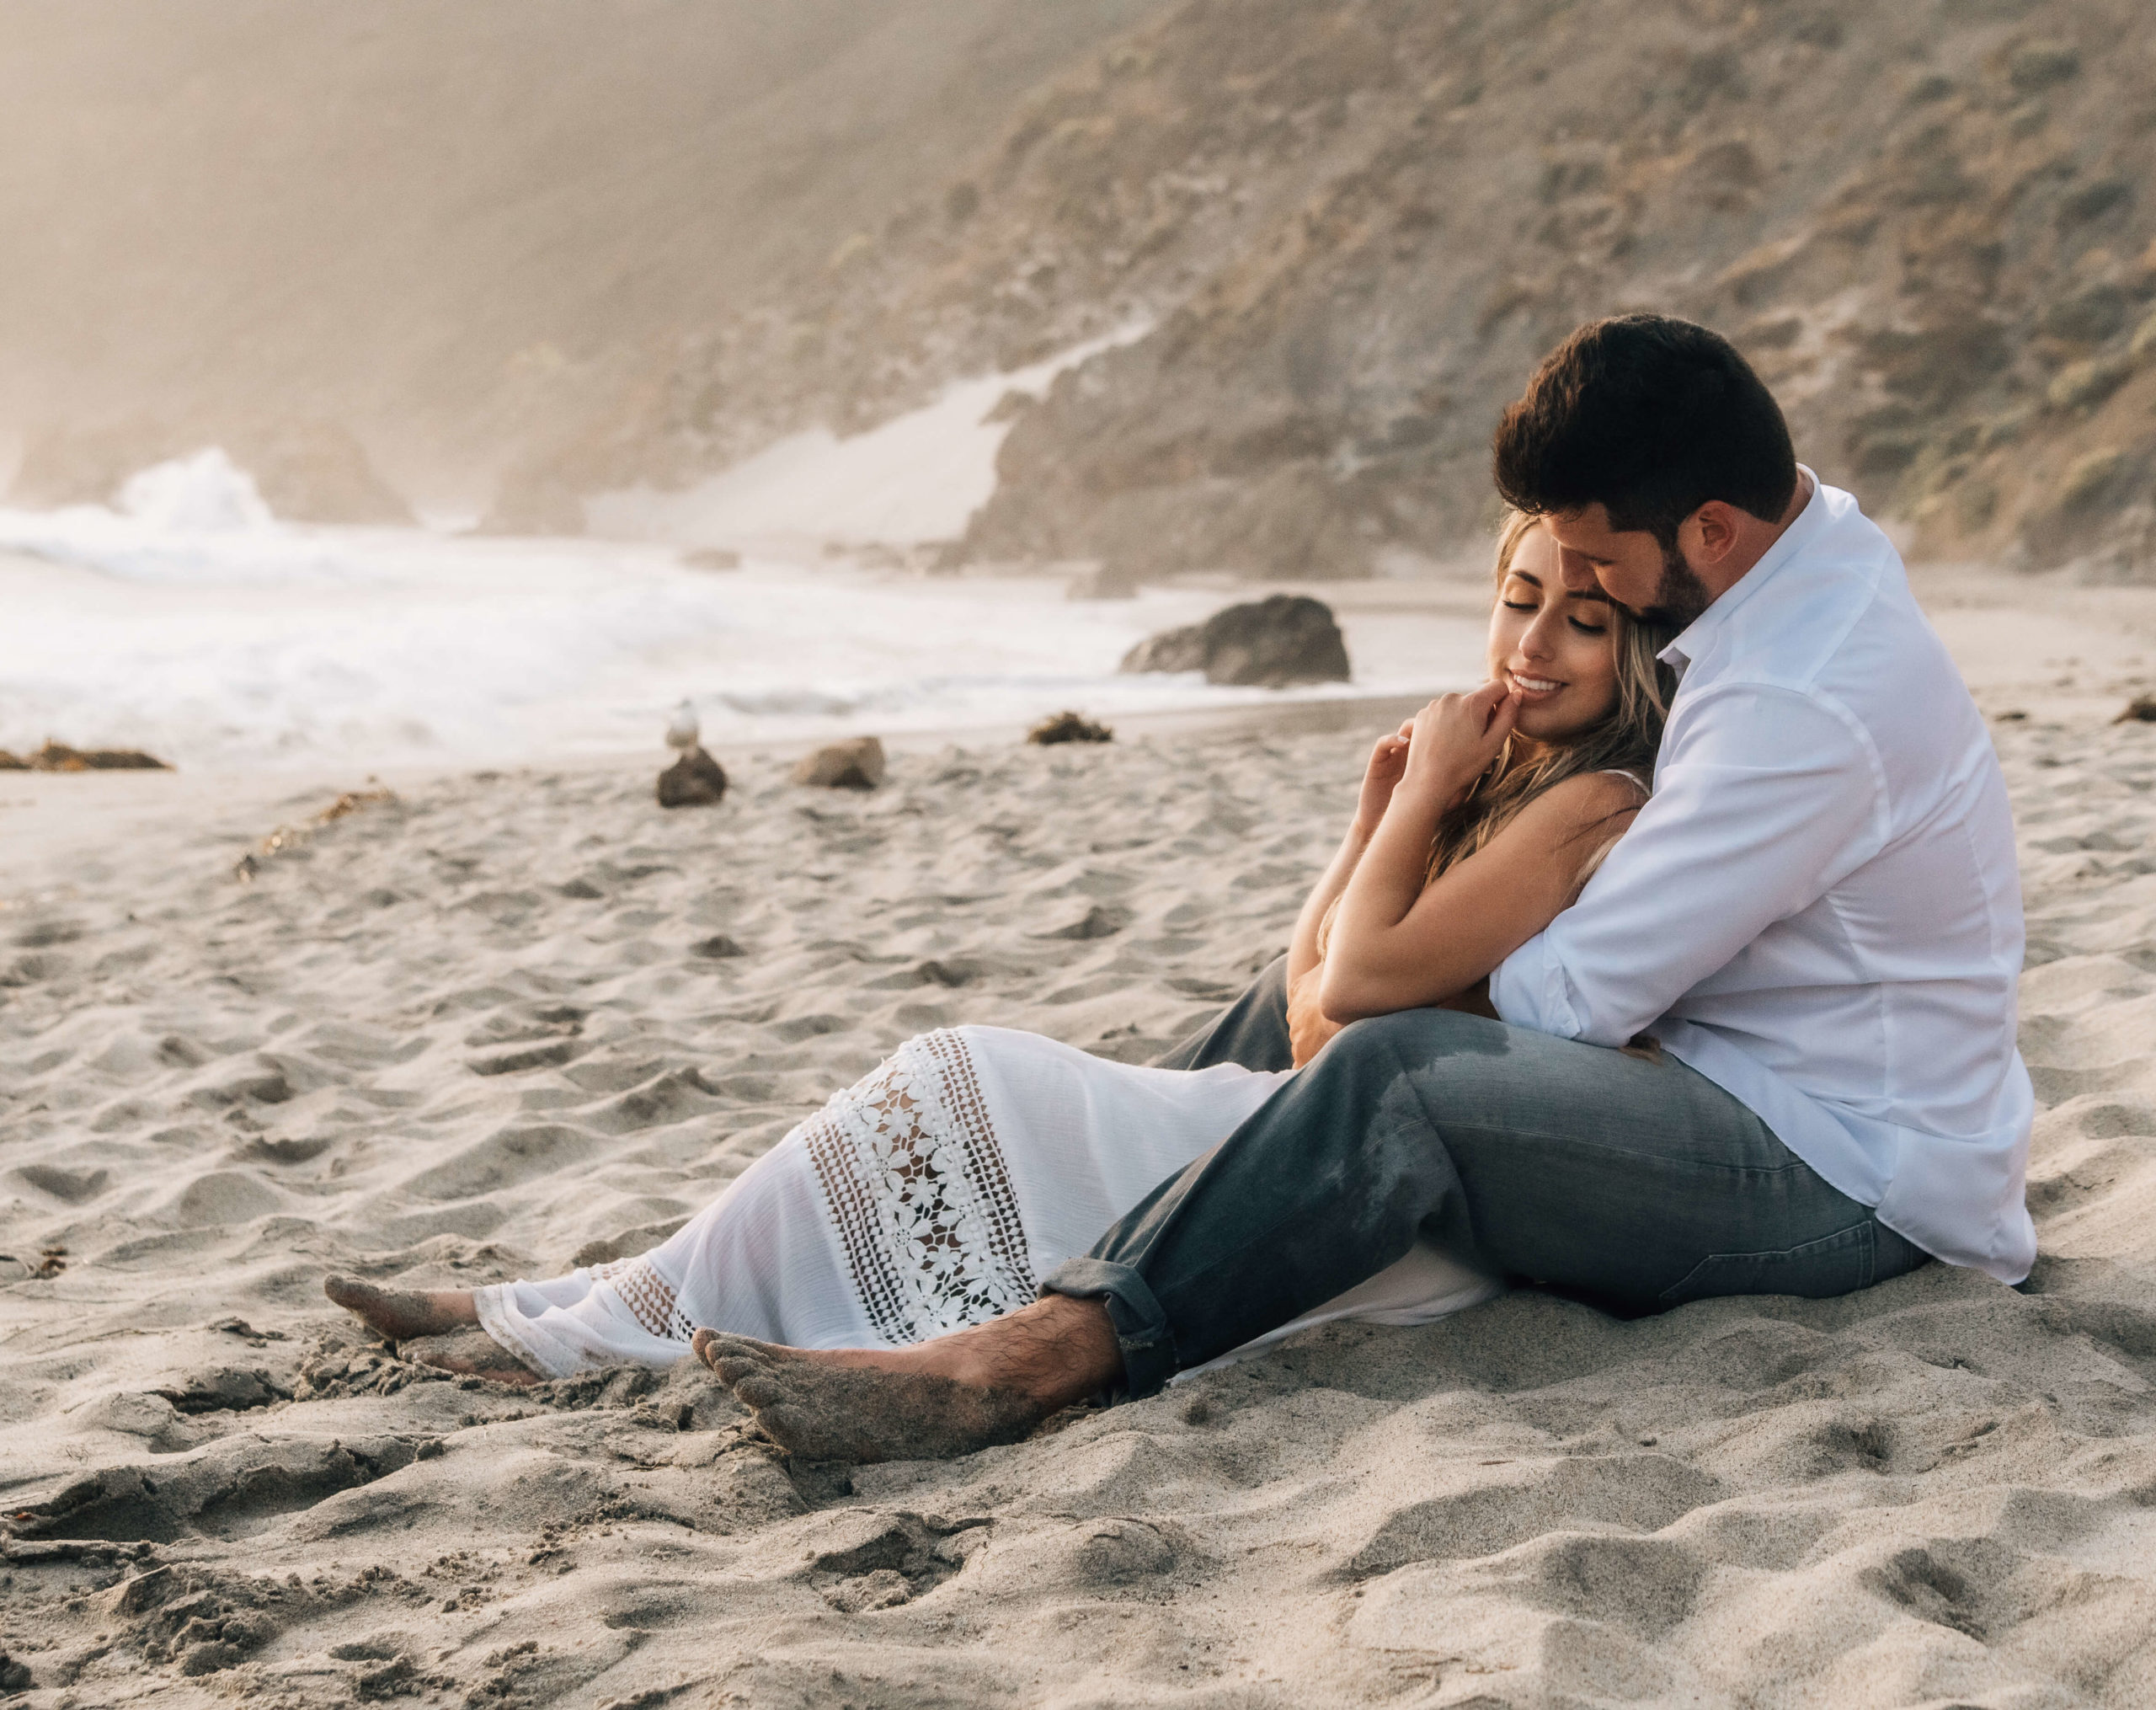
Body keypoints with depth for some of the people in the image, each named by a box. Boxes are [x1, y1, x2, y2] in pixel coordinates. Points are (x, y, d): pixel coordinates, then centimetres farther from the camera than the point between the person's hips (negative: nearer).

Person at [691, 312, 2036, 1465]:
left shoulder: (1813, 708, -27)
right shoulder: (1800, 537, 5)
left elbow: (1572, 999, -24)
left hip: (1847, 1185, -10)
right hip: (1732, 1080, 10)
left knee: (1401, 1079, -32)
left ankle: (1038, 1358, -32)